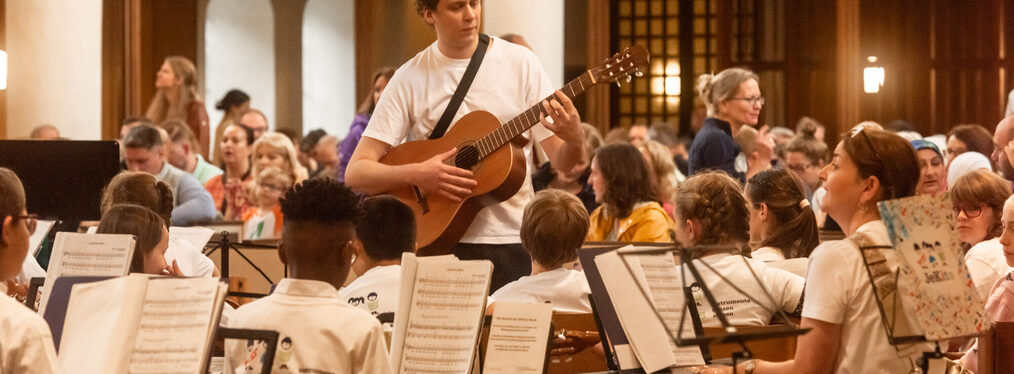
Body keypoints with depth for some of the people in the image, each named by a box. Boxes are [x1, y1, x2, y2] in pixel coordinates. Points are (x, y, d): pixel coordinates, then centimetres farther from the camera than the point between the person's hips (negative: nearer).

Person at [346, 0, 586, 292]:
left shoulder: (520, 63, 3)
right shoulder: (410, 79, 1)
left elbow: (563, 161, 2)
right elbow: (356, 173, -3)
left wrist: (574, 138, -21)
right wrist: (416, 174, -20)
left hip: (512, 244, 1)